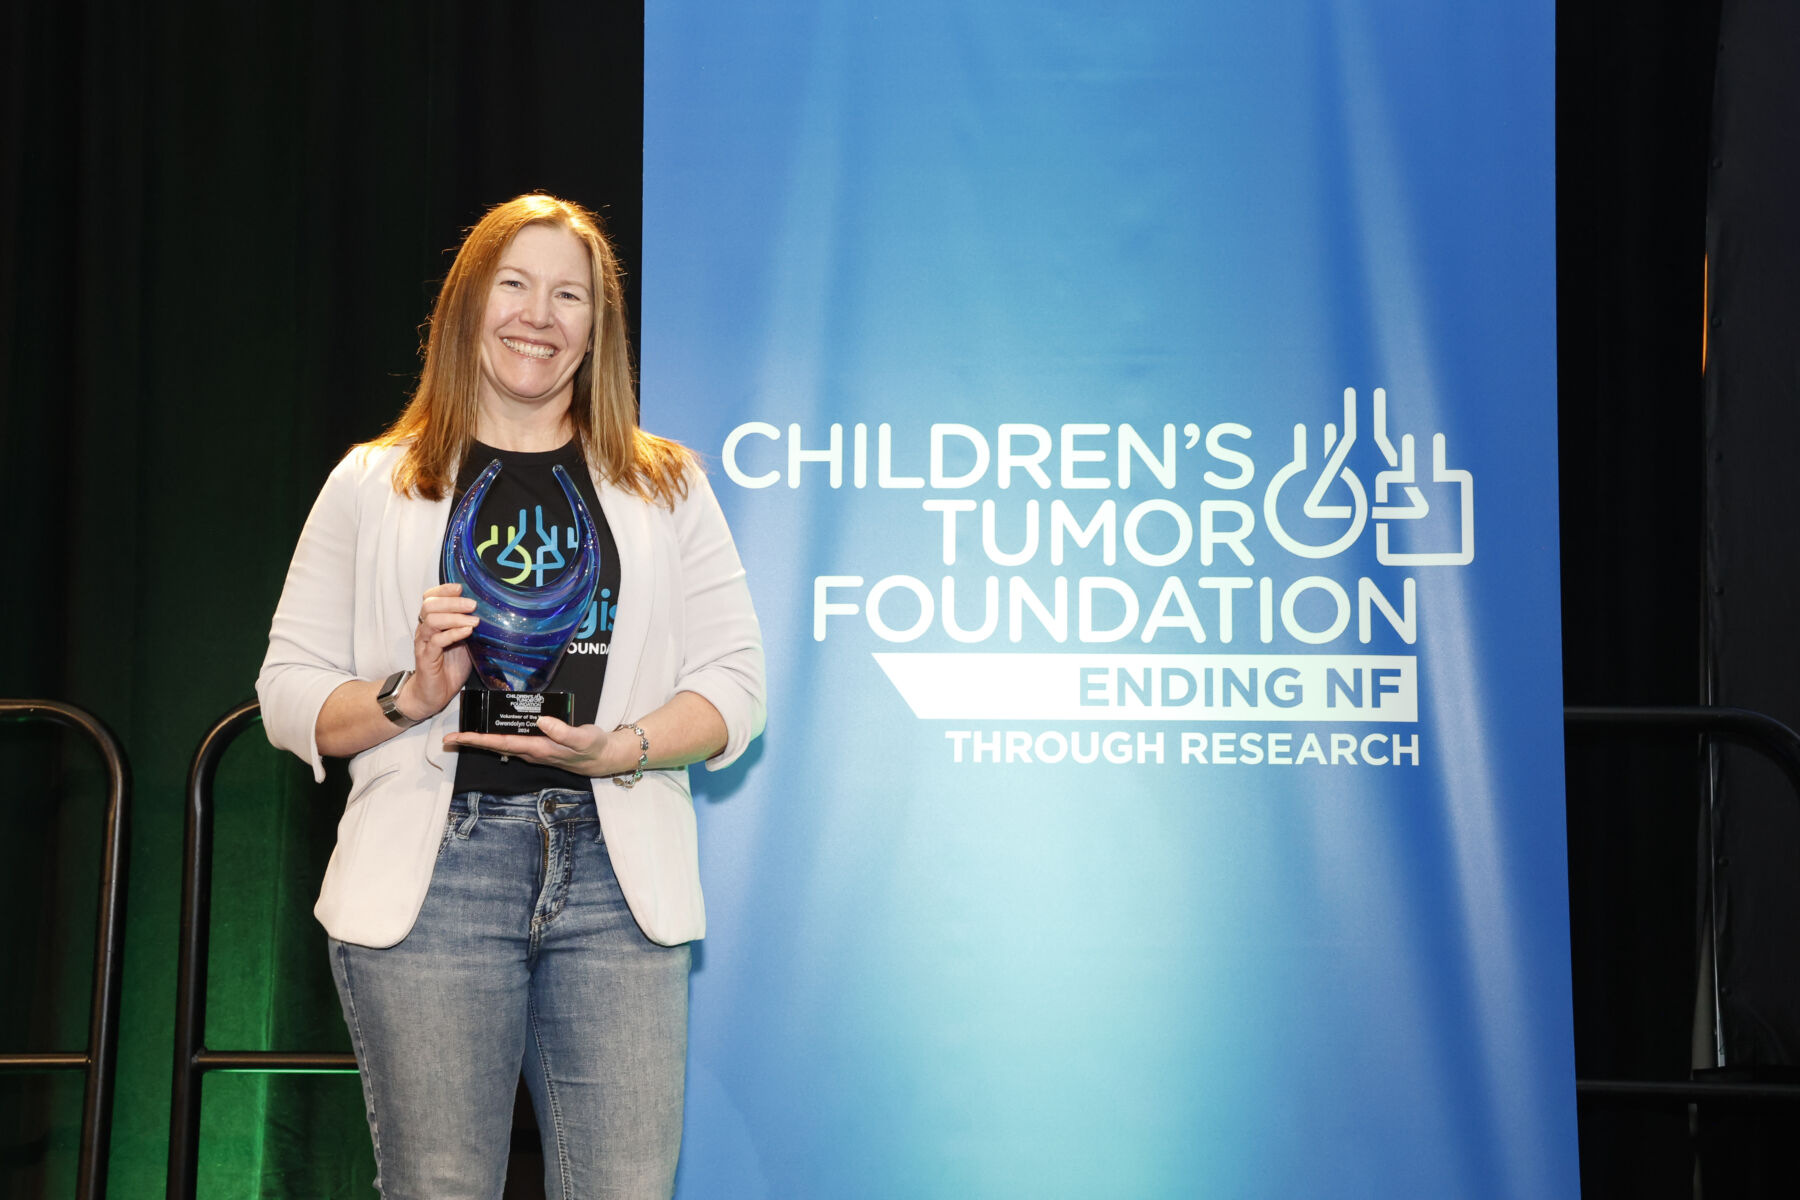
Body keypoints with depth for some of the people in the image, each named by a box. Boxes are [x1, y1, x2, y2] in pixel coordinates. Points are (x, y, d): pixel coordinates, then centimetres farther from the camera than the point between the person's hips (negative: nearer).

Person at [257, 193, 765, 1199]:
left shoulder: (666, 487, 14)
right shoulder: (375, 486, 11)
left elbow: (735, 683, 8)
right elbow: (288, 694, 9)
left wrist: (620, 747, -11)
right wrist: (411, 696, -11)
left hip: (617, 876, 1)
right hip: (435, 876, -1)